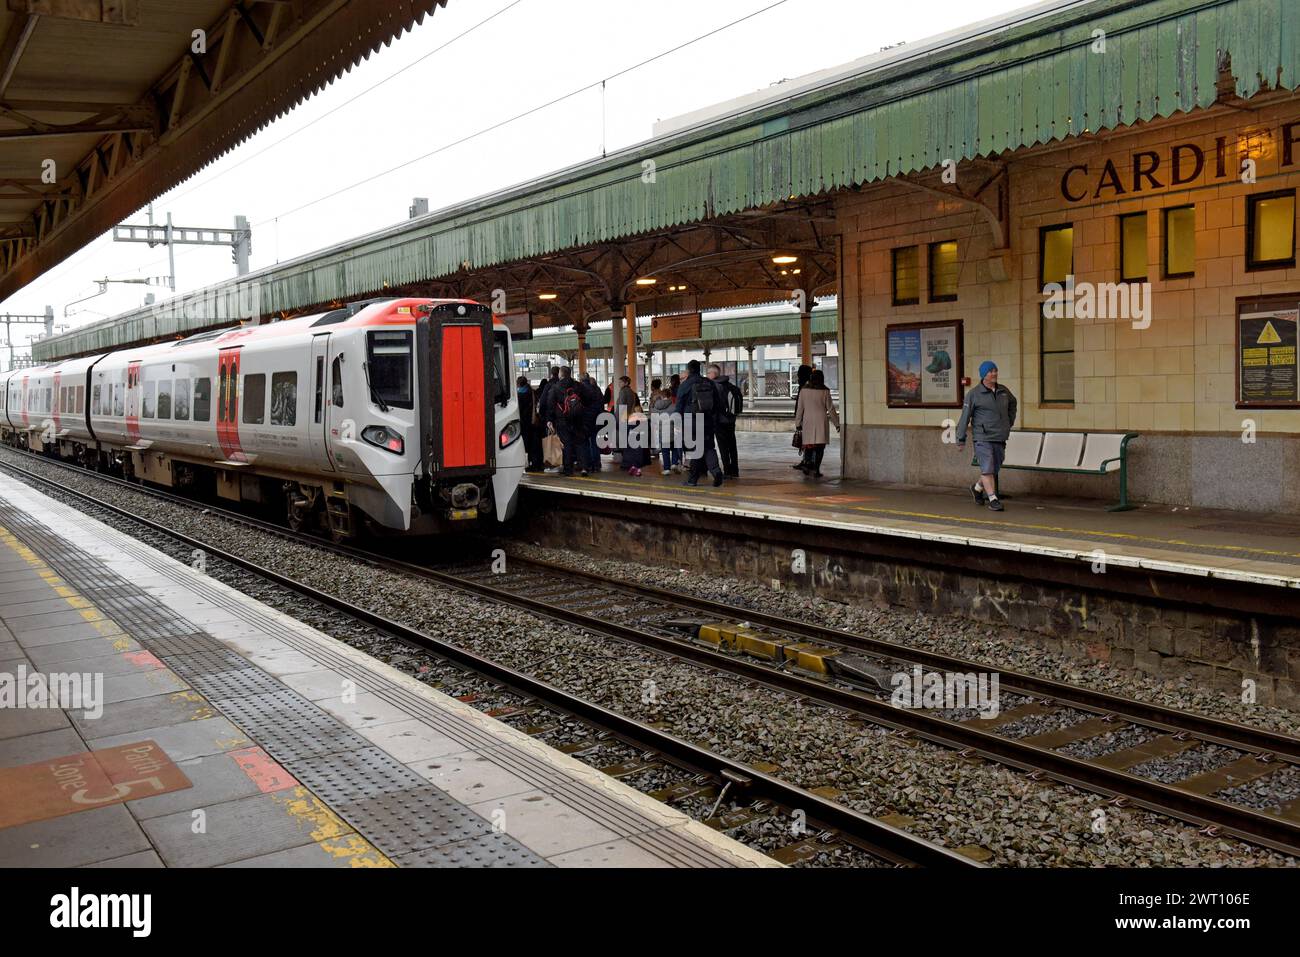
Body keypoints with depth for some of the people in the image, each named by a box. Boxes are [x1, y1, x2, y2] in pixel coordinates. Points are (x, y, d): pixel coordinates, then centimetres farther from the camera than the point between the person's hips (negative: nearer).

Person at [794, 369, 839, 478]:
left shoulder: (804, 390, 0)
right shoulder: (824, 391, -4)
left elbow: (799, 408, 3)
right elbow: (830, 409, -1)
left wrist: (798, 423, 10)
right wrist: (837, 423, 7)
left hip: (808, 421, 2)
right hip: (821, 421, -2)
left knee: (809, 444, 13)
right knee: (819, 446, 2)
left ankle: (806, 463, -4)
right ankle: (816, 469, -2)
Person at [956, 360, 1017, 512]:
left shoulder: (1003, 391, 7)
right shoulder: (974, 394, -7)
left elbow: (1012, 402, 30)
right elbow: (965, 417, -6)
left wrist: (1010, 421, 20)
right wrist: (961, 440, -7)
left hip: (1000, 438, 5)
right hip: (983, 438, -5)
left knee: (995, 469, 12)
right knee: (987, 469, -11)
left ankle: (977, 488, 35)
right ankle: (993, 499, -7)